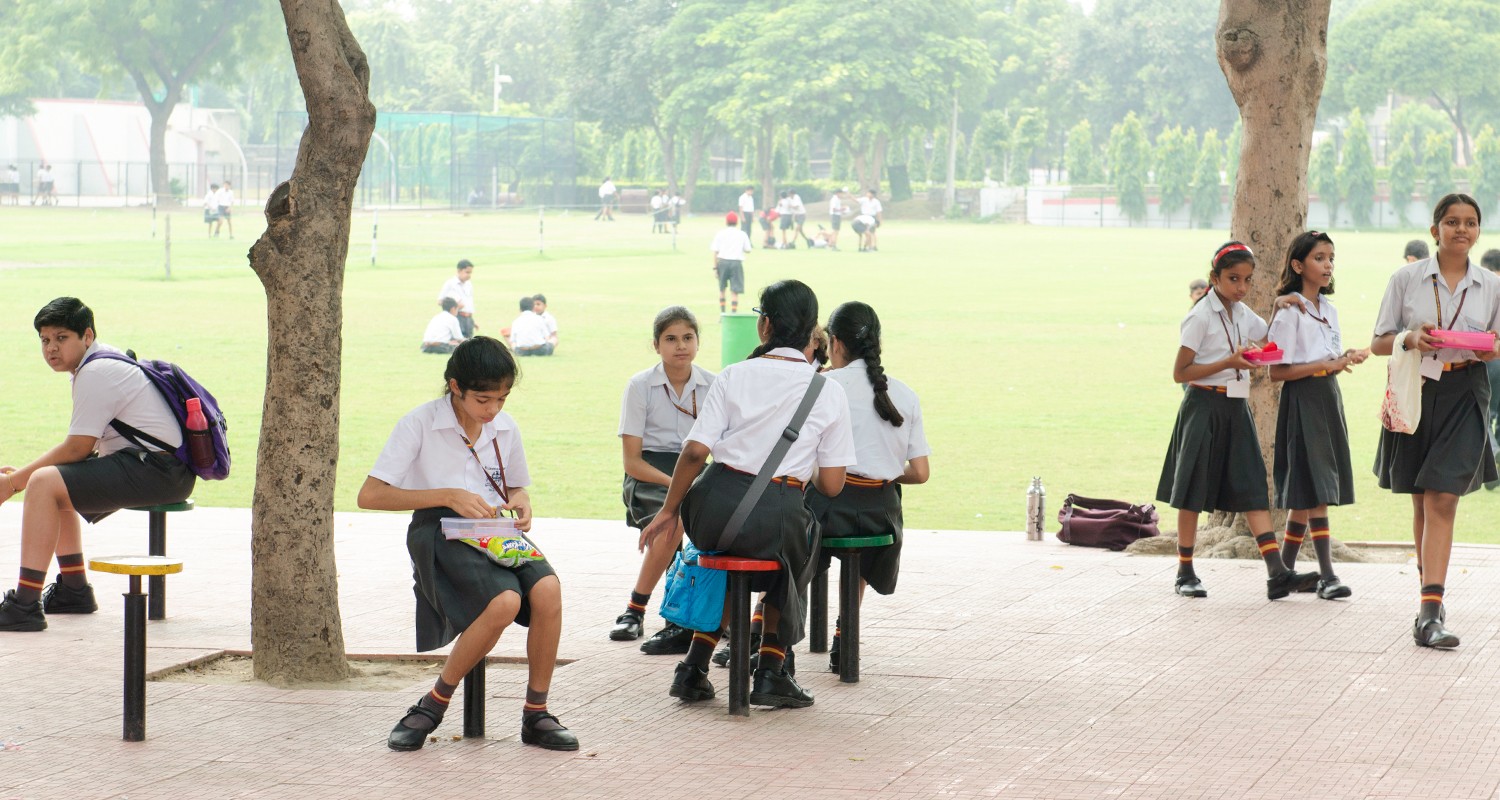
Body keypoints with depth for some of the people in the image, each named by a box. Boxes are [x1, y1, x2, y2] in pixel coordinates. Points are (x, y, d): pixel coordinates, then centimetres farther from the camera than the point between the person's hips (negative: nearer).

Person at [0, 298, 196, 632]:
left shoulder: (96, 373, -14)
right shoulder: (106, 362, 18)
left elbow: (77, 448, -16)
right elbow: (85, 446, 20)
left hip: (159, 471, -11)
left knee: (44, 484, -21)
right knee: (56, 481, 26)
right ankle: (73, 589, 28)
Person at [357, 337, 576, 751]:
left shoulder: (505, 428, 11)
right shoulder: (420, 423, -5)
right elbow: (369, 495, -10)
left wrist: (521, 504, 2)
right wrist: (448, 495, -17)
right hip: (441, 534, -5)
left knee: (547, 589, -28)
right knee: (504, 602, -33)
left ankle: (536, 714, -15)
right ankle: (433, 704, -14)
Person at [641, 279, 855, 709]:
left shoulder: (734, 376, 3)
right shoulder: (829, 392, 4)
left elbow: (695, 451, -4)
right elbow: (832, 485, 3)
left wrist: (668, 510, 8)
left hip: (715, 507, 2)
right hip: (778, 513, -1)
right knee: (797, 552, 33)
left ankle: (694, 668, 30)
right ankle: (771, 672, 25)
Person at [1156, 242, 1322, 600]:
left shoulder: (1244, 315, 11)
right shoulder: (1201, 317, -8)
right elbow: (1180, 372, -11)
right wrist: (1228, 362, -19)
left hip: (1237, 407, 6)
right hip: (1204, 406, -6)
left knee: (1253, 488, -3)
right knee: (1194, 490, 1)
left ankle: (1277, 573, -12)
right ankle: (1185, 573, 10)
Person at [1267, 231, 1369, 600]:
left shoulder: (1329, 310, 14)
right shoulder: (1289, 312, -10)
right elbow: (1278, 372, -14)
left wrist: (1347, 358, -3)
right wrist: (1325, 365, -19)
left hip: (1328, 400, 8)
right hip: (1302, 403, -8)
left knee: (1305, 494, 9)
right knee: (1315, 491, -10)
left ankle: (1285, 569, 17)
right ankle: (1327, 576, -12)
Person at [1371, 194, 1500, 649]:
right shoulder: (1407, 279, 4)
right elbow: (1379, 343, 5)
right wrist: (1409, 339, -15)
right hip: (1415, 393, 1)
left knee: (1442, 500, -12)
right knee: (1423, 502, 11)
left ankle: (1430, 611, -18)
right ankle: (1430, 581, 32)